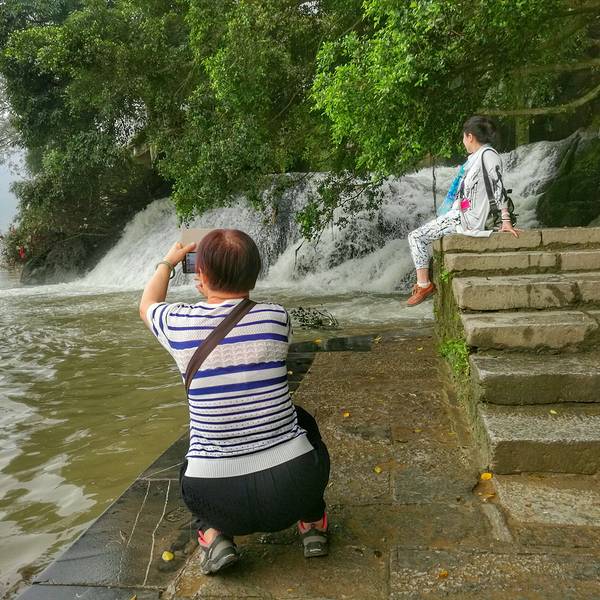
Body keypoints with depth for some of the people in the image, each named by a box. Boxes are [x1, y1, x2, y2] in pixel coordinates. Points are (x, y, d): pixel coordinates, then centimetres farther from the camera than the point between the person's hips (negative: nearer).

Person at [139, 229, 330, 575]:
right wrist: (222, 291, 30)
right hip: (294, 489, 0)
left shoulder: (179, 323, -7)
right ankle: (313, 523, 25)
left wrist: (167, 263, 36)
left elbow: (147, 304, 20)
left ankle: (214, 534, 14)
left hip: (216, 500, 1)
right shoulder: (277, 317, -8)